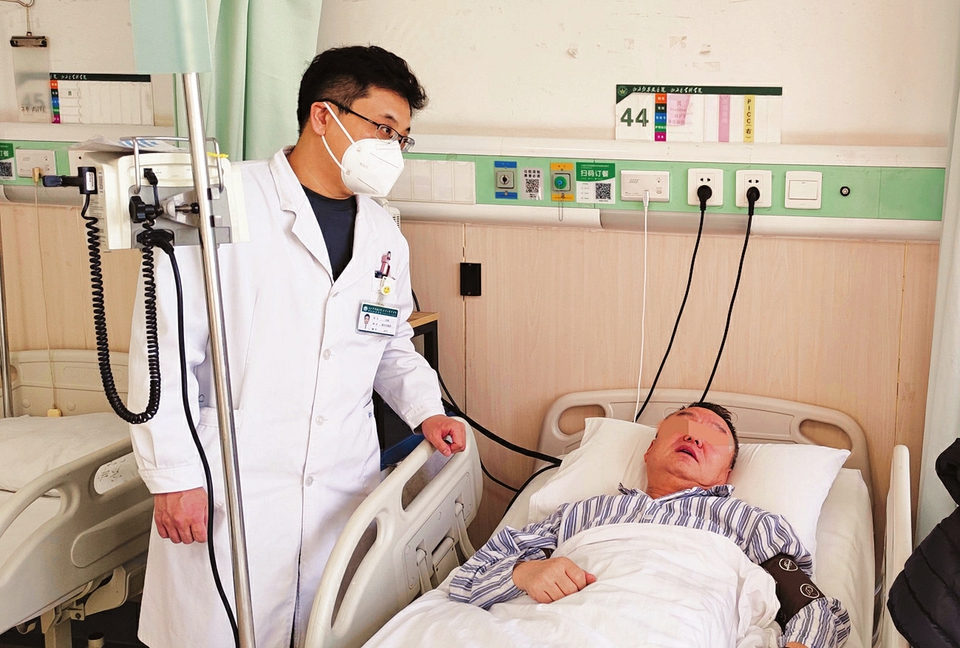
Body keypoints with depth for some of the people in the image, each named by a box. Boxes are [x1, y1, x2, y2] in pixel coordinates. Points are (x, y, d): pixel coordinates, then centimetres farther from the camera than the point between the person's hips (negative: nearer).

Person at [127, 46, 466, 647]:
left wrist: (425, 408, 7)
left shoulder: (385, 235, 12)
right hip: (226, 492, -5)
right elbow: (164, 344, -9)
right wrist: (174, 476, -10)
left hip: (344, 490, 5)